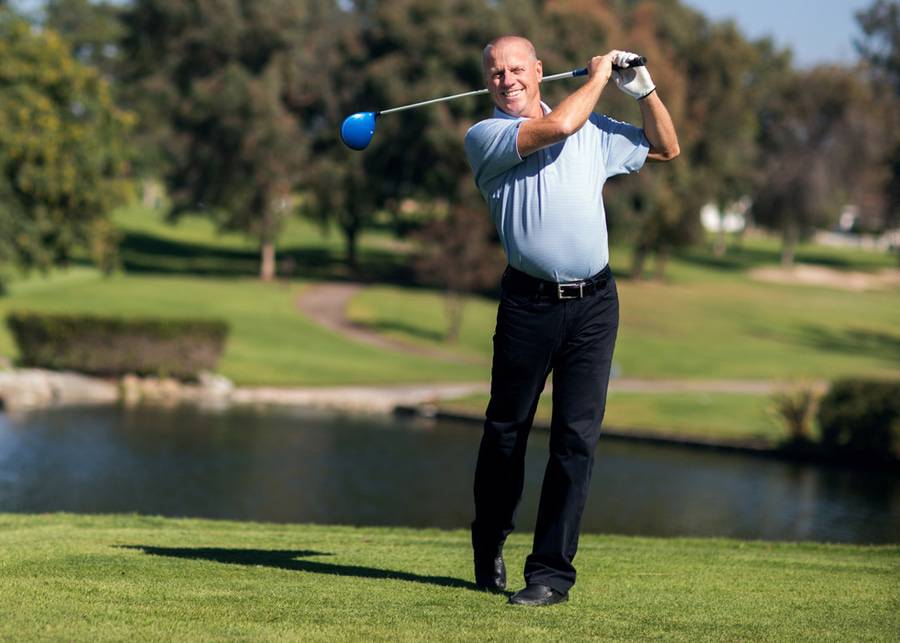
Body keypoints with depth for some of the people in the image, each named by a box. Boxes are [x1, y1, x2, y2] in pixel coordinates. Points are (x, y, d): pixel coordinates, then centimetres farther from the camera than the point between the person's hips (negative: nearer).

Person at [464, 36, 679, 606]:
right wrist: (598, 76, -1)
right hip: (528, 302, -2)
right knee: (506, 431, 6)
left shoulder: (594, 131, 14)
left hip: (594, 302, 2)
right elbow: (558, 126, -16)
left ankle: (552, 570, -1)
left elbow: (666, 148, 24)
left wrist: (643, 88, 10)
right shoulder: (485, 137, -1)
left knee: (577, 437, -4)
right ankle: (489, 546, 27)